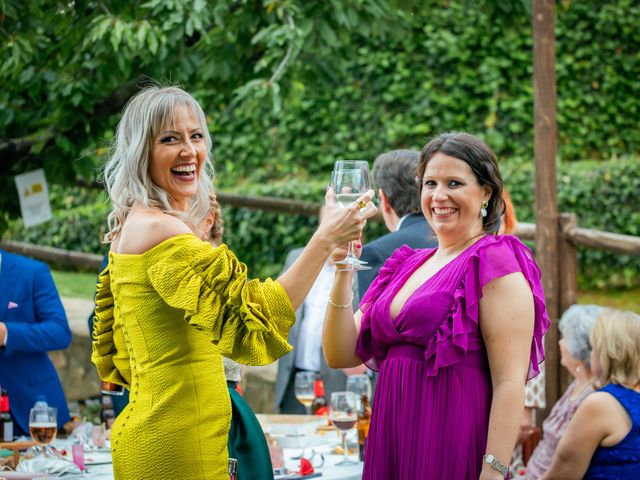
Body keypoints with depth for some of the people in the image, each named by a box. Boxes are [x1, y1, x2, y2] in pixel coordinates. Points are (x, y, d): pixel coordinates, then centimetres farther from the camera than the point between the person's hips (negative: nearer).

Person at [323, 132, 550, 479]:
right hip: (391, 443, 7)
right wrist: (343, 274, -3)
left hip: (452, 450, -7)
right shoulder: (408, 264, 13)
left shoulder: (496, 264, -8)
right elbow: (341, 355, 8)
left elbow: (510, 382, -15)